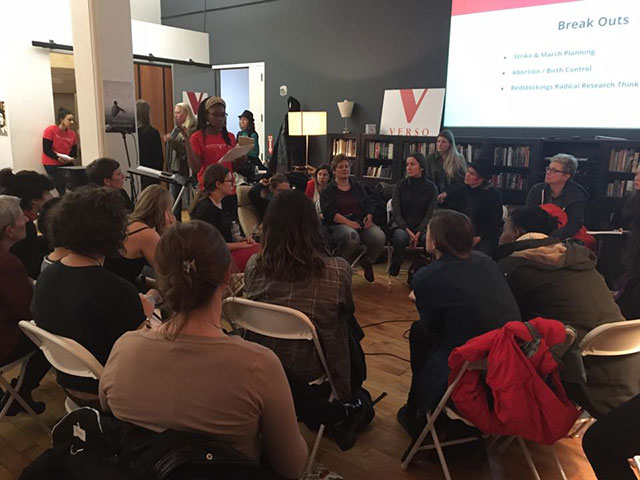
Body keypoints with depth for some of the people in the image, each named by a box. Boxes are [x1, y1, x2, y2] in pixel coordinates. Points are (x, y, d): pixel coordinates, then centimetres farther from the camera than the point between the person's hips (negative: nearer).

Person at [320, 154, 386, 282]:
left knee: (380, 237, -26)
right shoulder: (328, 191, 9)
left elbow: (369, 203, 18)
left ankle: (367, 262, 4)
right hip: (338, 225, -4)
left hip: (361, 222, 4)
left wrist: (369, 216, -6)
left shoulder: (358, 186, 24)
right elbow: (329, 212, -7)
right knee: (352, 236, -40)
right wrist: (349, 222, -20)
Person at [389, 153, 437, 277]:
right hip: (401, 225, 0)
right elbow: (396, 212, -2)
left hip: (422, 226, 1)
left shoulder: (431, 187, 5)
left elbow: (430, 214, -2)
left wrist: (418, 233, -17)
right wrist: (408, 231, -17)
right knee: (401, 238, -36)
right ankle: (394, 269, -8)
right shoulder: (400, 185, 6)